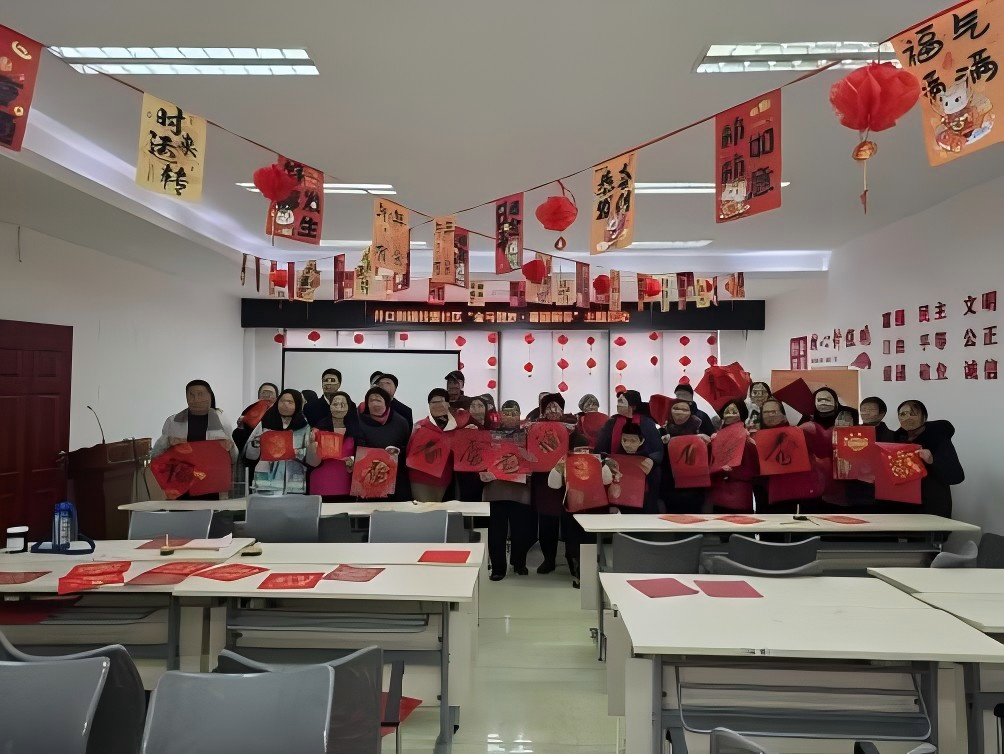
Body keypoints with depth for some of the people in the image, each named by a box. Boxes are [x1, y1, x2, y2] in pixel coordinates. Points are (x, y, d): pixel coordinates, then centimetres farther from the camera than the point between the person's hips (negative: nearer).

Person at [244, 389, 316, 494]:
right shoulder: (264, 424, 6)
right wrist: (256, 443, -12)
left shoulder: (305, 427, 3)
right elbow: (249, 454, 8)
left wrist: (298, 453, -17)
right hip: (265, 485, 1)